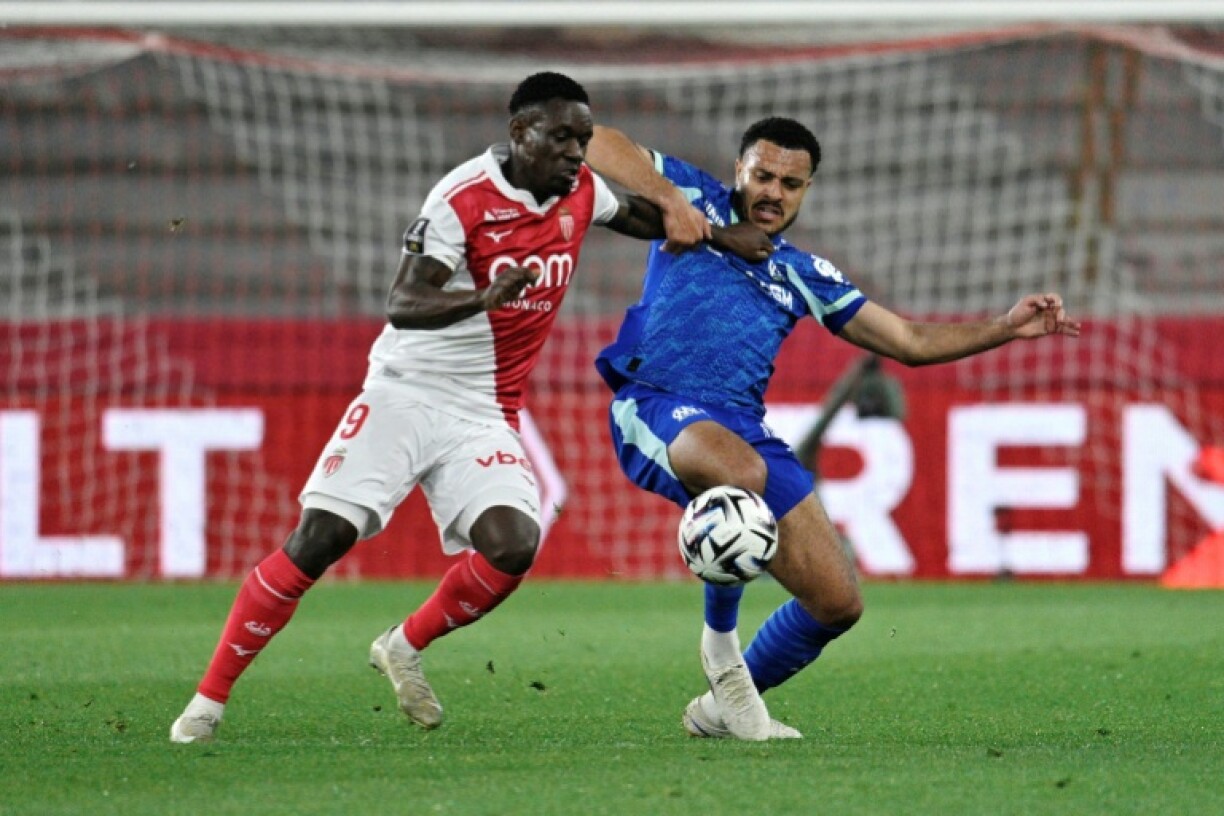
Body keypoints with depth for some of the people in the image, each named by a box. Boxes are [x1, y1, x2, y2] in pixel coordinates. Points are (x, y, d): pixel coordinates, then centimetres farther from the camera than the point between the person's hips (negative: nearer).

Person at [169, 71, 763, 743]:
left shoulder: (581, 190, 4)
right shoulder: (464, 197, -16)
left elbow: (637, 214, 29)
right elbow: (402, 306, -25)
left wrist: (708, 232, 13)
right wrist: (483, 297, -41)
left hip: (485, 415, 5)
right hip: (406, 391, -5)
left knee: (514, 544, -20)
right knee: (320, 538, -14)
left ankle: (405, 648, 7)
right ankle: (209, 700, -4)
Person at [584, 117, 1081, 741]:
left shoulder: (803, 275, 21)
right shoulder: (698, 202, 10)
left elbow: (909, 341, 24)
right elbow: (595, 143, 2)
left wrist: (1005, 329, 11)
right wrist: (668, 199, -12)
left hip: (745, 427, 6)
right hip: (658, 406, -6)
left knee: (837, 601, -3)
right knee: (742, 472, -42)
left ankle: (722, 707, 20)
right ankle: (720, 642, -17)